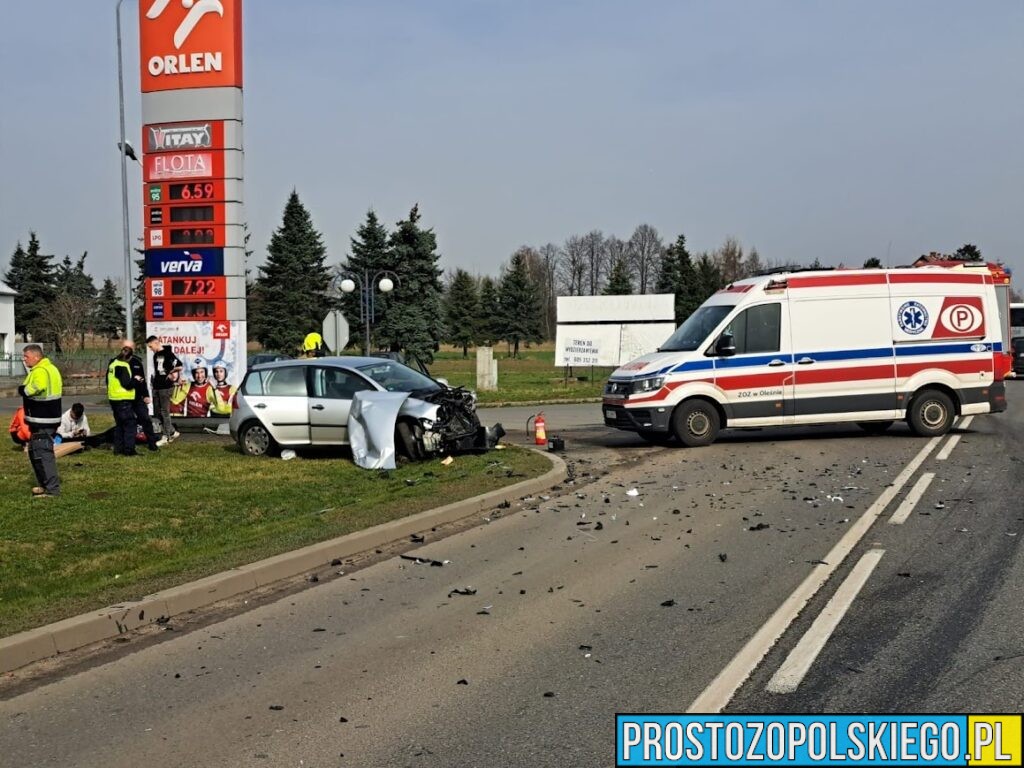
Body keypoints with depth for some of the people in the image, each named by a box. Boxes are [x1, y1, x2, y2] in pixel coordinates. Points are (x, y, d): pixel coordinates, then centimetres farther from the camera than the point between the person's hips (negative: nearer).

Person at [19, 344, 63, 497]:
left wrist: (23, 389, -11)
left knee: (42, 453, -8)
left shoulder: (40, 371, -18)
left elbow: (34, 389, -32)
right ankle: (46, 484, 26)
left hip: (42, 421, -11)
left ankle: (52, 489, -7)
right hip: (50, 417, 11)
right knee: (35, 452, 20)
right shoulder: (51, 368, 15)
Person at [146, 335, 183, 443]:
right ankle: (173, 432, 19)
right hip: (156, 387, 9)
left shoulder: (168, 354, -11)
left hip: (165, 387, -9)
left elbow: (180, 366, -23)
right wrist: (153, 379, 14)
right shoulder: (155, 355, 14)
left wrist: (172, 374, -13)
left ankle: (166, 436, 4)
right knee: (157, 412, 10)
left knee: (164, 411, -4)